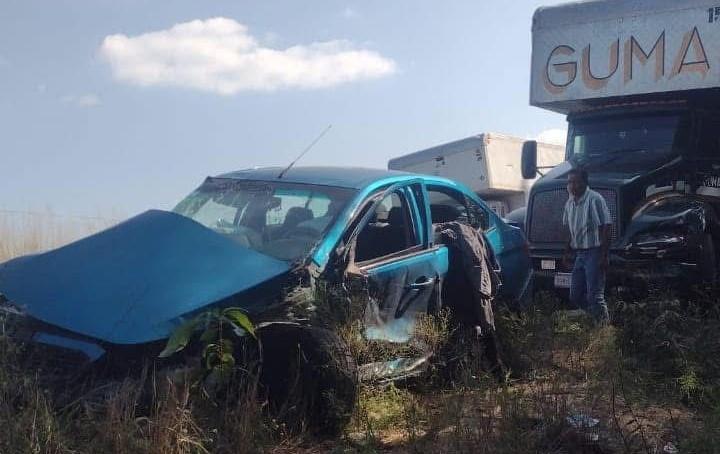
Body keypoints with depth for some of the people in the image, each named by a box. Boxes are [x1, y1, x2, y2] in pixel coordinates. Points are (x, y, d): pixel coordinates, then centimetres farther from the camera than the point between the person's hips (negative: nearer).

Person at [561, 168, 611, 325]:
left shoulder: (594, 199, -14)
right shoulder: (570, 203, 10)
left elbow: (606, 228, -16)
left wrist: (603, 256, -20)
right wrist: (567, 252, 17)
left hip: (594, 252, -8)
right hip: (579, 254, 8)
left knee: (594, 296, -8)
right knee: (575, 296, 10)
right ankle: (599, 317, 26)